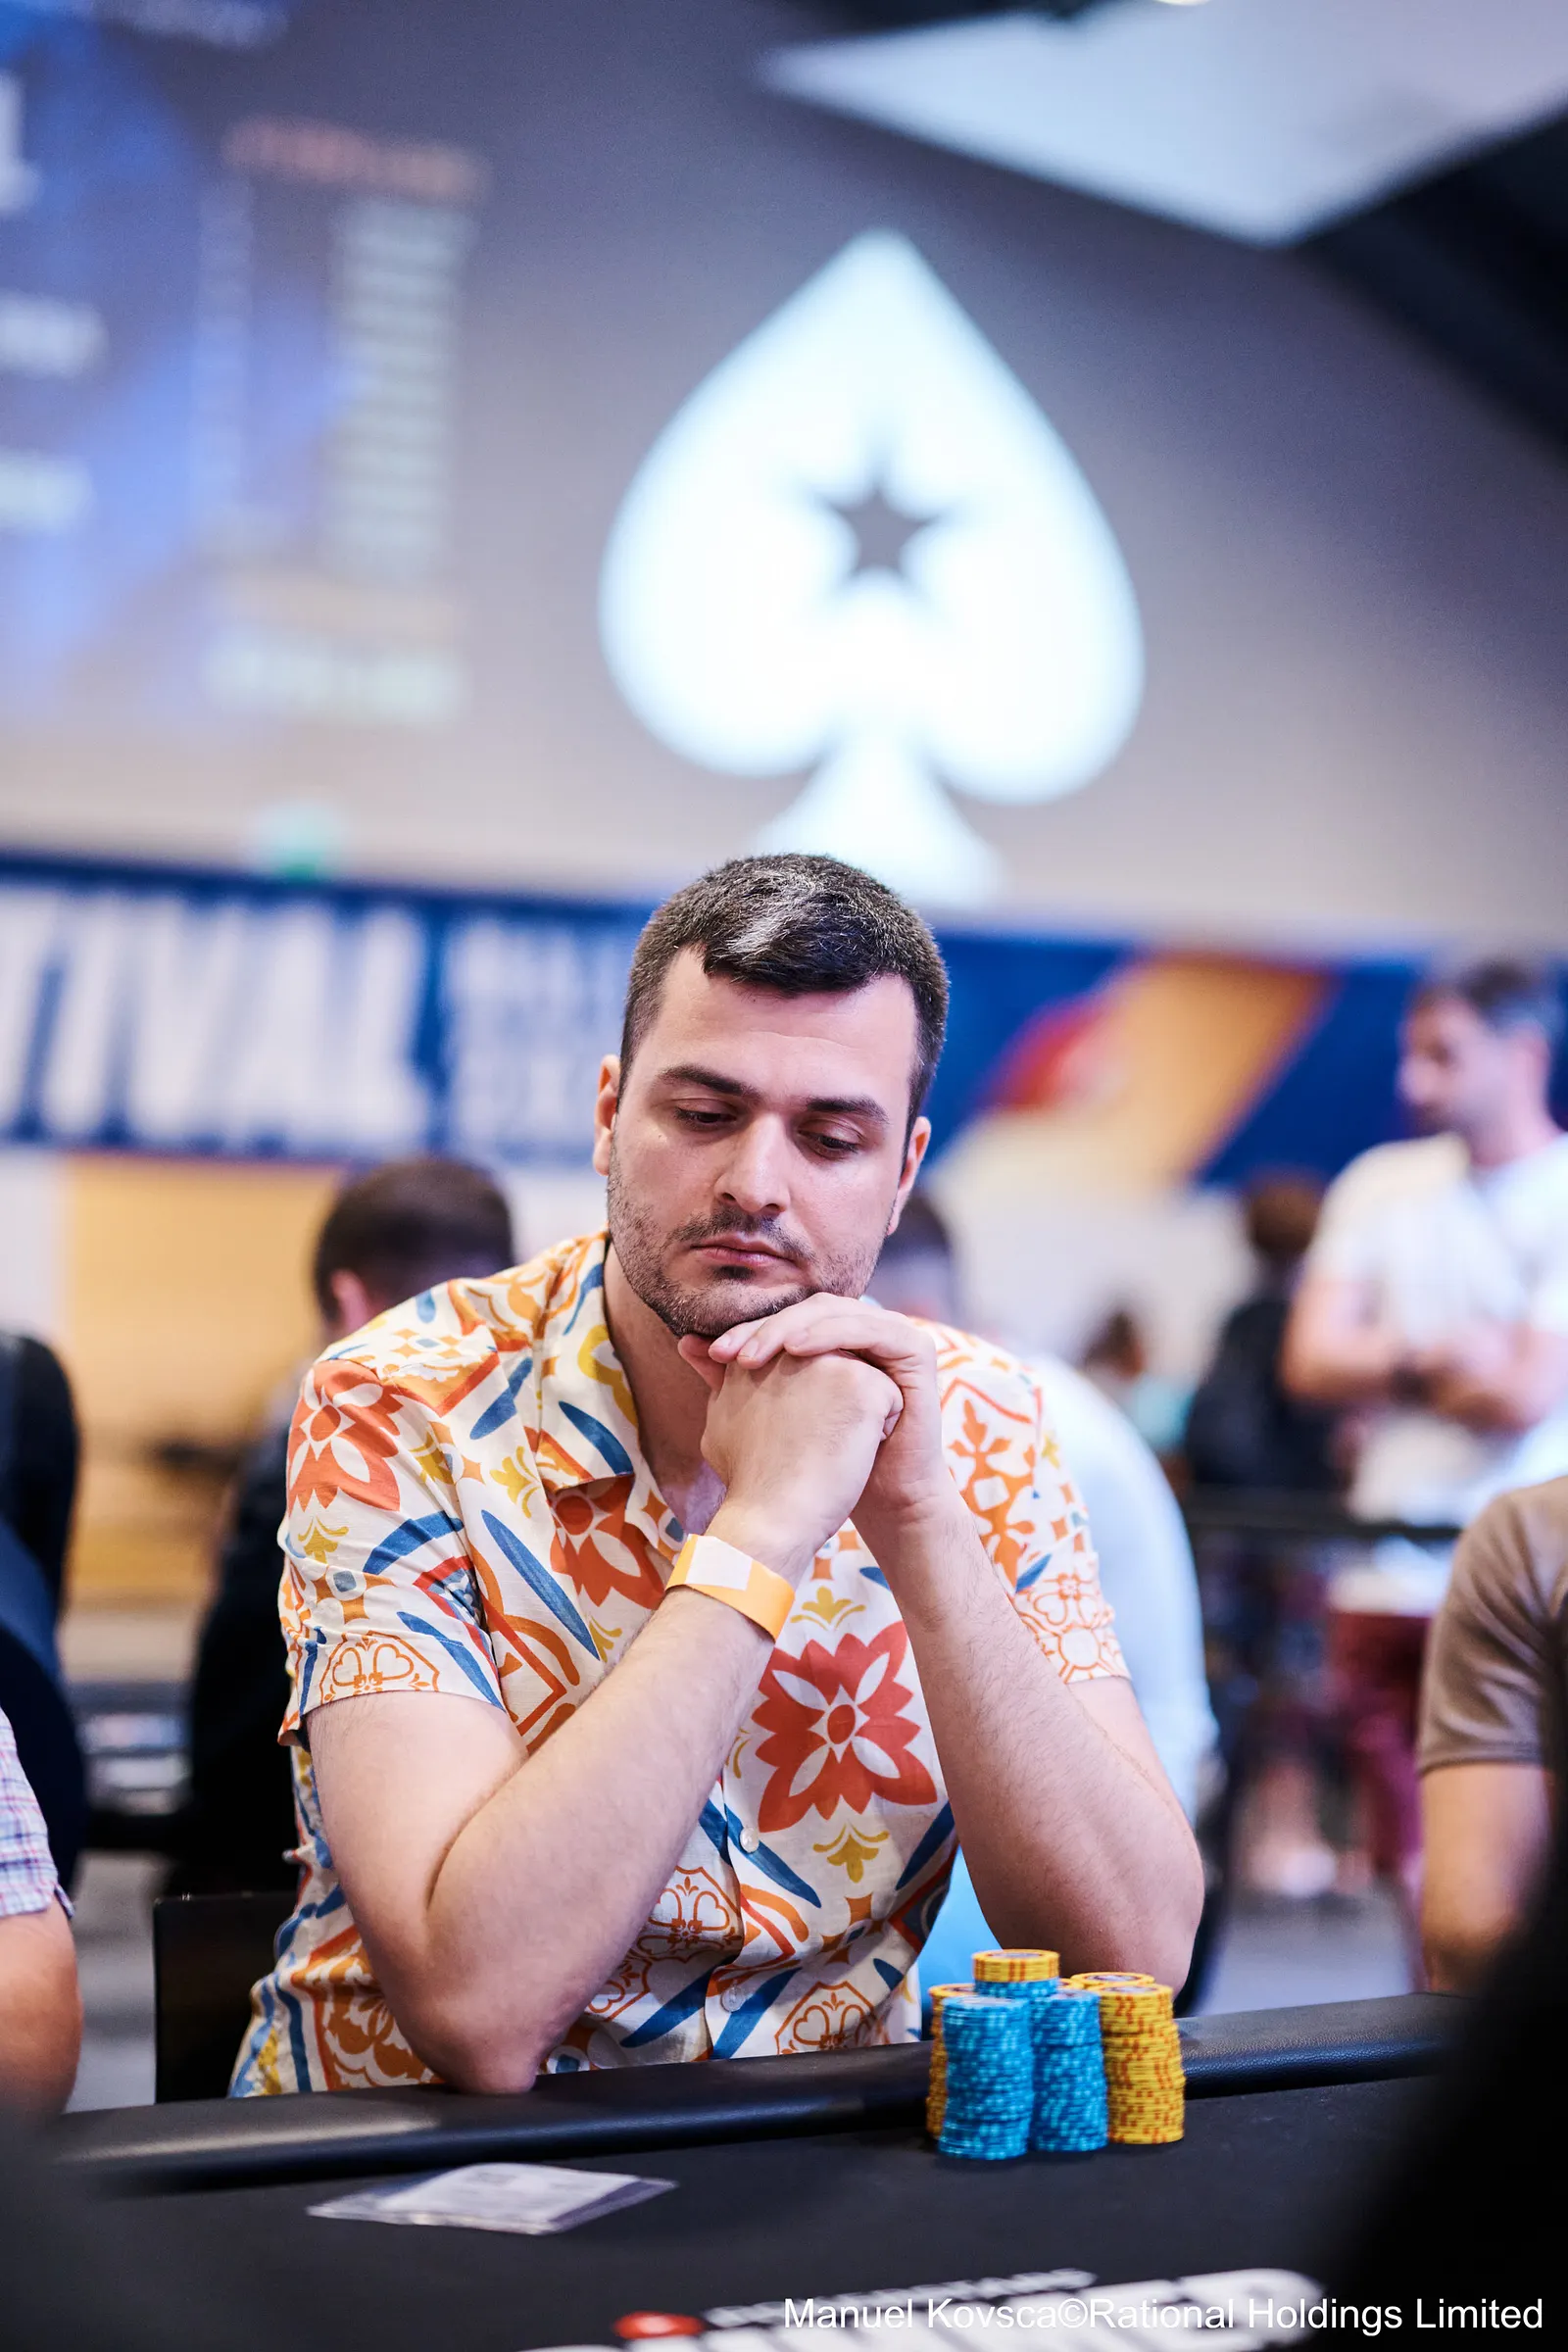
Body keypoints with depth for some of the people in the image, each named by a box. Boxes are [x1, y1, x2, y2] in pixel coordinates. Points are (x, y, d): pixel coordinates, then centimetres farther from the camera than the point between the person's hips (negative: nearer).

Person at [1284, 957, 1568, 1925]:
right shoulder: (1383, 1183, 13)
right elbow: (1311, 1362, 5)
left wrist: (1386, 1366, 2)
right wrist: (1441, 1354, -6)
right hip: (1386, 1582, 5)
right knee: (1413, 1875, 6)